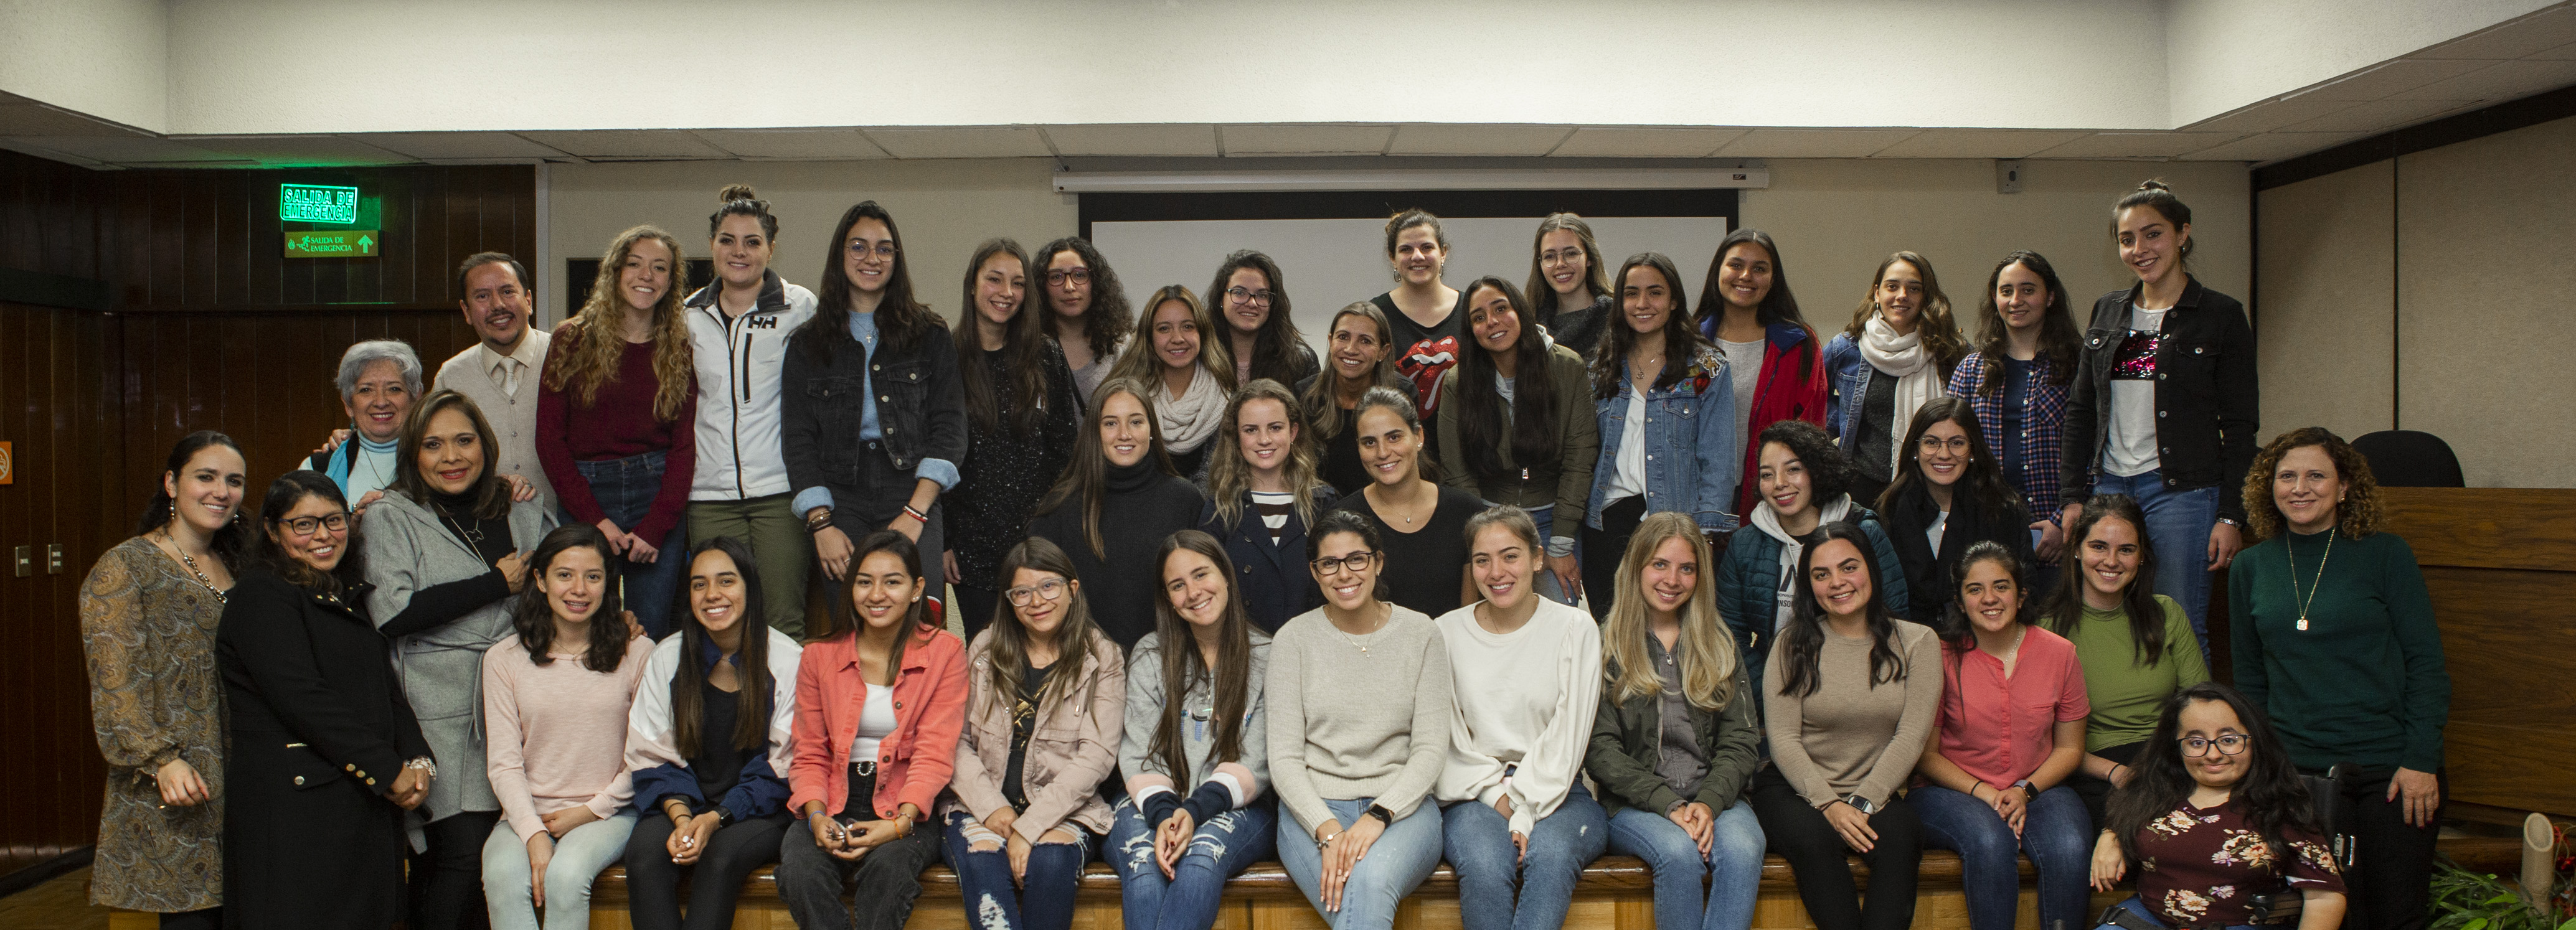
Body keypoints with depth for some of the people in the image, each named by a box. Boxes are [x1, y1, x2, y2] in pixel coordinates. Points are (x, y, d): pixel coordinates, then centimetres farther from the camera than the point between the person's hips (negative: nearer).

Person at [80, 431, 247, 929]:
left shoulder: (233, 566, 16)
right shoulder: (124, 567, -5)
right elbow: (116, 685, -12)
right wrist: (161, 760, -22)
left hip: (237, 779, 6)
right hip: (176, 792, -6)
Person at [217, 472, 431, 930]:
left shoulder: (351, 597, 17)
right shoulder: (260, 599, -6)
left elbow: (388, 690, 15)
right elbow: (305, 702, -16)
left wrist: (417, 760, -2)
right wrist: (389, 772, -15)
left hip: (365, 804, 7)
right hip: (293, 809, -7)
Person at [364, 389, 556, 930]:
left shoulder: (523, 517, 15)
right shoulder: (392, 518, 4)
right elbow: (392, 614, -10)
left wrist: (613, 622, 4)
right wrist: (499, 584, -7)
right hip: (437, 711, -4)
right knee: (465, 849, -12)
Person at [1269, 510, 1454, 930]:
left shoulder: (1420, 633, 5)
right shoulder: (1294, 639, 4)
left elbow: (1431, 749, 0)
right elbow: (1284, 758, -1)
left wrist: (1378, 816, -16)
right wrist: (1328, 831, -17)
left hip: (1402, 807, 1)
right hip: (1313, 809, 0)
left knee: (1371, 881, -35)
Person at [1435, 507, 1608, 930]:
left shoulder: (1576, 628, 4)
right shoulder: (1446, 633, 7)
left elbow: (1568, 736, -3)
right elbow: (1445, 741, 3)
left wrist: (1525, 812, -14)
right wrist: (1499, 799, -12)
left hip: (1558, 791, 0)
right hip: (1474, 795, 0)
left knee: (1551, 854, -35)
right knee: (1485, 864, -33)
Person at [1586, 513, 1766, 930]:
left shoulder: (1718, 644, 14)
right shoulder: (1606, 646, 4)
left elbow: (1741, 740, 7)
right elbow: (1599, 749, -3)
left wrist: (1709, 802, -12)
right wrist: (1669, 804, -15)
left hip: (1715, 796, 2)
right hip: (1635, 803, -2)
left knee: (1742, 849, -31)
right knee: (1679, 853, -33)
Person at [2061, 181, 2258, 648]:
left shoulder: (2222, 315, 1)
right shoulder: (2107, 312, 13)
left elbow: (2241, 426, -2)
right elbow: (2081, 409, 15)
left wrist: (2232, 516, -8)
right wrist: (2072, 496, 7)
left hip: (2184, 491, -4)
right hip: (2109, 486, 4)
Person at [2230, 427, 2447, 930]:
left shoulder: (2386, 555, -1)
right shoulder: (2250, 569, 7)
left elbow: (2426, 665, -2)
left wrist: (2422, 760, -9)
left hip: (2389, 769, -2)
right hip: (2296, 771, 2)